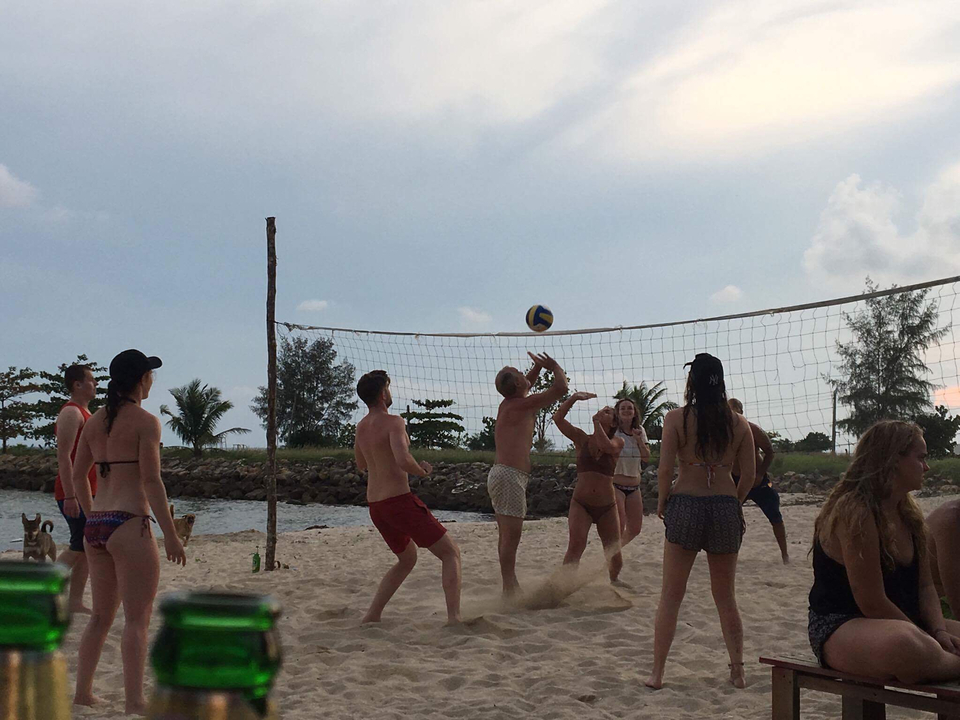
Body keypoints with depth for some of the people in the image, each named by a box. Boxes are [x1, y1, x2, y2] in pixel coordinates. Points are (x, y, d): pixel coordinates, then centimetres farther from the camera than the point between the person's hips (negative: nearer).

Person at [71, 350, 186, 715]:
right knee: (137, 618, -3)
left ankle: (83, 691, 25)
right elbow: (151, 481, -14)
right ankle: (135, 702, -5)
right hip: (130, 525, -7)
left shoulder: (95, 421, 12)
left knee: (102, 615, 19)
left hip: (95, 529, 8)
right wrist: (171, 535, -11)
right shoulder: (145, 421, -9)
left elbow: (78, 475, 17)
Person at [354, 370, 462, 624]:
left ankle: (371, 616, 18)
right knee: (451, 553, -1)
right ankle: (454, 617, -16)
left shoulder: (361, 427, 12)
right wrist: (422, 470, -9)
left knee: (407, 560, 27)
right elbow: (403, 460, -27)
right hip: (400, 501, -8)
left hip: (375, 506, 8)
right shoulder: (393, 422, -12)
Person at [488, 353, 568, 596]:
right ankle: (509, 590, -12)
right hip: (510, 475, -10)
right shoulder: (523, 405, -10)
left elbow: (524, 388, 39)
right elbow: (561, 388, -9)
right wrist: (556, 367, 9)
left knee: (506, 535, 13)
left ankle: (510, 586, 20)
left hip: (499, 473, 10)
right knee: (511, 535, -10)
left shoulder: (508, 403, 14)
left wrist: (538, 366, 32)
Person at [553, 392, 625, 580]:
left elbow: (606, 446, -21)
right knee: (576, 545, -26)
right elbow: (558, 417, -7)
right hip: (581, 504, -1)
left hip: (607, 507, 1)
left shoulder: (618, 442, 3)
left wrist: (596, 422, -11)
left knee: (615, 559, 6)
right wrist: (574, 397, -15)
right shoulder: (581, 439, 5)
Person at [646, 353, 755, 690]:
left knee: (670, 596, 7)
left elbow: (665, 468, -11)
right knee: (726, 597, 15)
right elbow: (750, 474, 1)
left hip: (685, 505, -2)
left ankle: (657, 672, 7)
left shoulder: (676, 418, -5)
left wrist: (662, 501, 5)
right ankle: (738, 672, 18)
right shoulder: (738, 423, 2)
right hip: (726, 507, 2)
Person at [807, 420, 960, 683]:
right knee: (904, 645, -39)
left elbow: (925, 586, 11)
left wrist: (939, 631, -8)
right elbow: (872, 602, -20)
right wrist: (928, 641, -16)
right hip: (840, 627, -8)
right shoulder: (853, 513, -18)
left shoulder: (909, 514, 12)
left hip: (902, 622, 9)